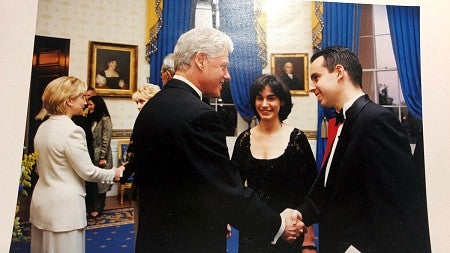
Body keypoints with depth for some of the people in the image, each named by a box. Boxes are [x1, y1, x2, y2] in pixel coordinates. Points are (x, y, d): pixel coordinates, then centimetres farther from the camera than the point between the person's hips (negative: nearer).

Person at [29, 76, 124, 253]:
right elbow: (87, 171, -16)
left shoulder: (43, 127, 6)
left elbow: (40, 168, 15)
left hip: (41, 202, 9)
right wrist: (114, 173, -2)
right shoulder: (71, 130, -20)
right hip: (64, 206, -8)